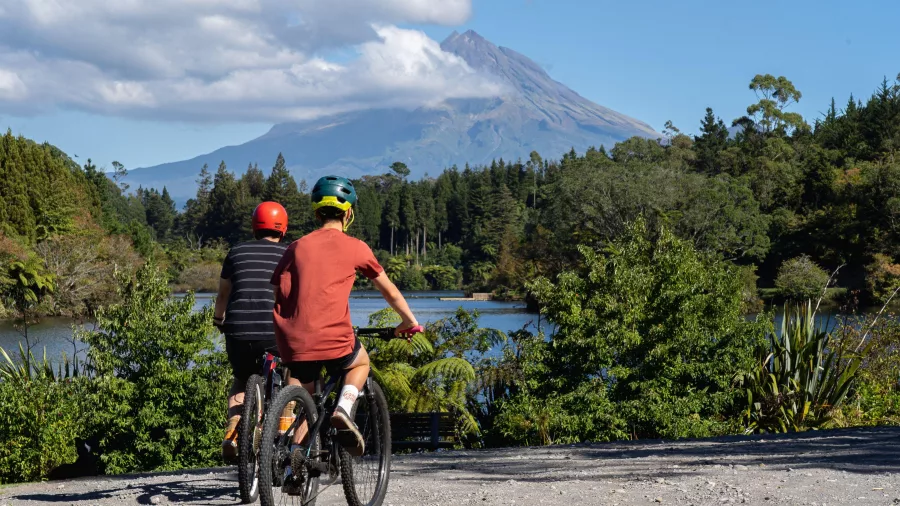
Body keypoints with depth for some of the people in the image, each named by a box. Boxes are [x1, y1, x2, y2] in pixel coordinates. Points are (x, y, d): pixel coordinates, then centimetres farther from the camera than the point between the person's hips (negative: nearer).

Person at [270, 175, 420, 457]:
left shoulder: (297, 247, 13)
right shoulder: (355, 248, 7)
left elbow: (278, 294, 13)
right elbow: (388, 290, 18)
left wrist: (283, 343, 26)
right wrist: (409, 321, 33)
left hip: (296, 344, 2)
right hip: (334, 341, -2)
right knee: (360, 362, 29)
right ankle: (344, 410, 4)